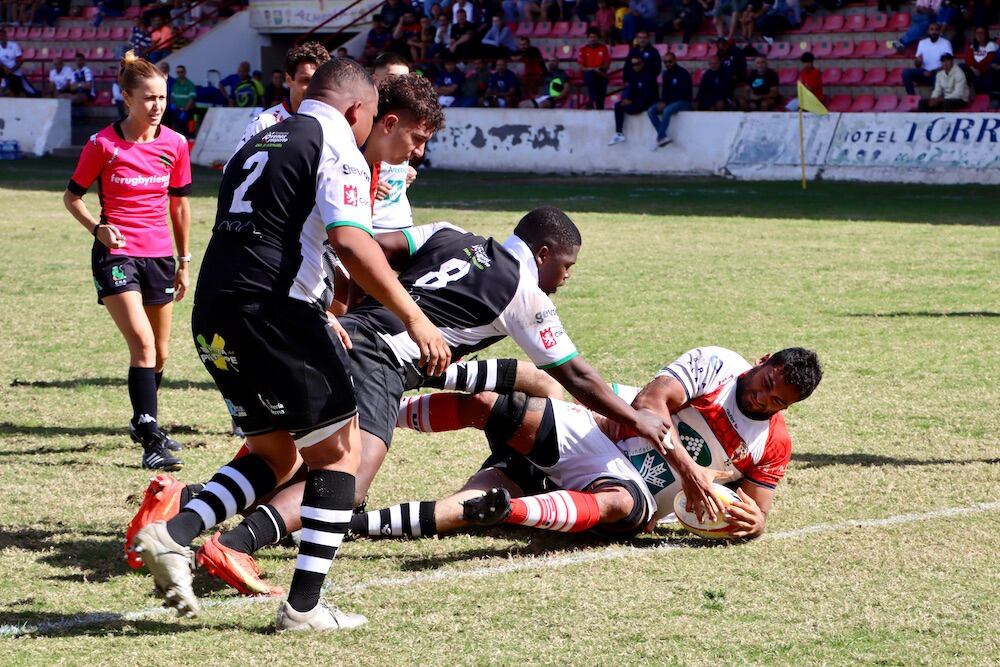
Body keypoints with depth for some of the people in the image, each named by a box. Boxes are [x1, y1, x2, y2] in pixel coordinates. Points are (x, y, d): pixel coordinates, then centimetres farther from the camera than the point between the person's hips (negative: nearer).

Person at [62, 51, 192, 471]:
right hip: (116, 254, -5)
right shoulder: (103, 144, -7)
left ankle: (144, 424, 36)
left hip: (159, 256, 5)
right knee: (143, 343, -19)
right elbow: (72, 196, 4)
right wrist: (97, 228, -14)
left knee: (159, 354, 13)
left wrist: (184, 262, 15)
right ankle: (151, 441, -22)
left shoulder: (175, 145, 3)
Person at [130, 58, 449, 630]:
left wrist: (321, 320, 40)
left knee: (275, 455, 19)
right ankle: (304, 605, 1)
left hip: (213, 316, 8)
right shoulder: (337, 148, -1)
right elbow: (350, 242, -17)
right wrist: (415, 318, -17)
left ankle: (173, 533, -2)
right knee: (338, 450, 5)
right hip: (273, 310, -8)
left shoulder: (257, 147, 25)